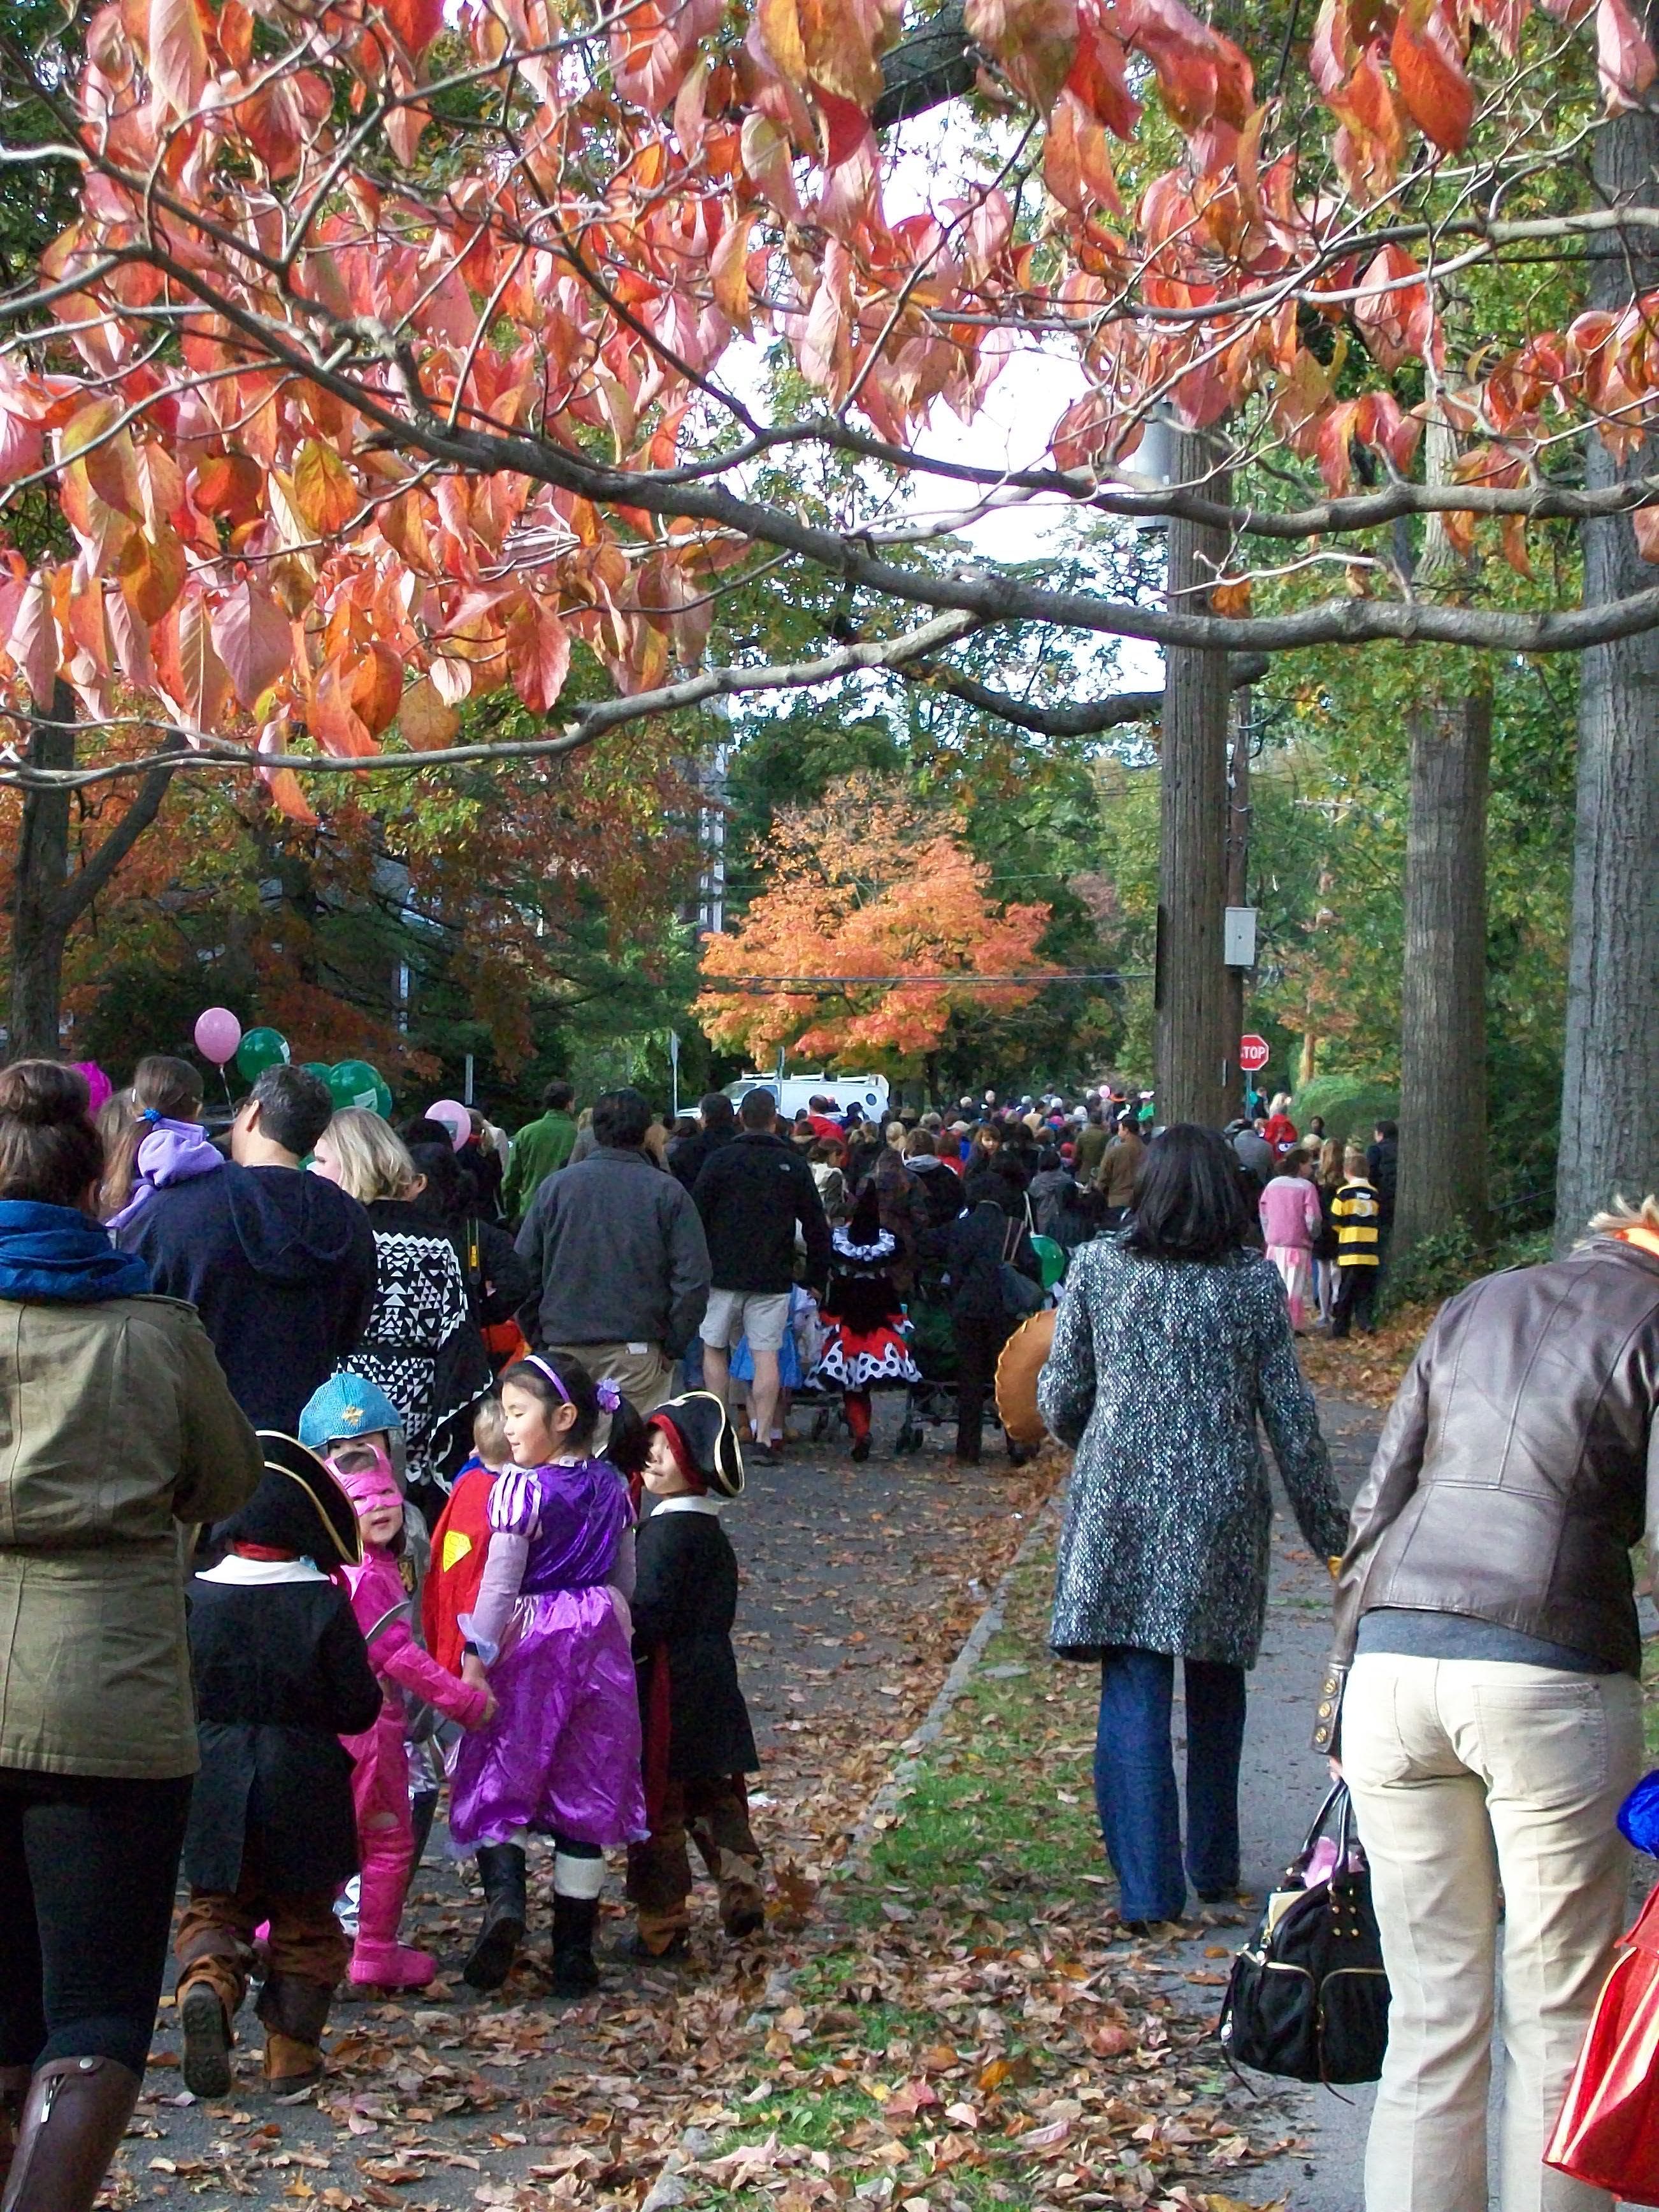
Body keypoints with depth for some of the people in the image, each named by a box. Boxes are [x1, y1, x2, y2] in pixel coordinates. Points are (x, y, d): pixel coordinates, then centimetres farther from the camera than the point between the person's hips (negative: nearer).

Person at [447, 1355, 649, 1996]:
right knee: (587, 1793, 9)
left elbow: (499, 1585, -14)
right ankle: (574, 1954, 12)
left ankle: (504, 1895, -19)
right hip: (599, 1643, 5)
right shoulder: (610, 1486, 5)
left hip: (530, 1642, -5)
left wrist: (476, 1661, -9)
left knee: (497, 1781, 8)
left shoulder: (521, 1488, -13)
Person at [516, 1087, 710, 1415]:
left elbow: (524, 1267, 6)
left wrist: (539, 1338, 13)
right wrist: (673, 1345, 0)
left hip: (564, 1349, 3)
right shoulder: (668, 1192, -4)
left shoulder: (555, 1186, 4)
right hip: (637, 1349, -3)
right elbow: (693, 1278, -8)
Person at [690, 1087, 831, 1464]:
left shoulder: (720, 1160, -3)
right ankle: (763, 1436, -4)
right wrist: (817, 1278, 14)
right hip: (773, 1278, 1)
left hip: (723, 1274, -1)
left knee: (715, 1348, 12)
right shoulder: (794, 1165, 3)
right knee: (766, 1355, 1)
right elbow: (817, 1227, 6)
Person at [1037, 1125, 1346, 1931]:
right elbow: (1291, 1416, 3)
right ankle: (1215, 1864, 27)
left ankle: (1148, 1887, -4)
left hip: (1120, 1498, -1)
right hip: (1223, 1502, 1)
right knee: (1216, 1682, 18)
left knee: (1134, 1690, 0)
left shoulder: (1097, 1266, 1)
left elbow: (1061, 1397, 4)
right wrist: (1328, 1527, 11)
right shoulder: (1256, 1281, 2)